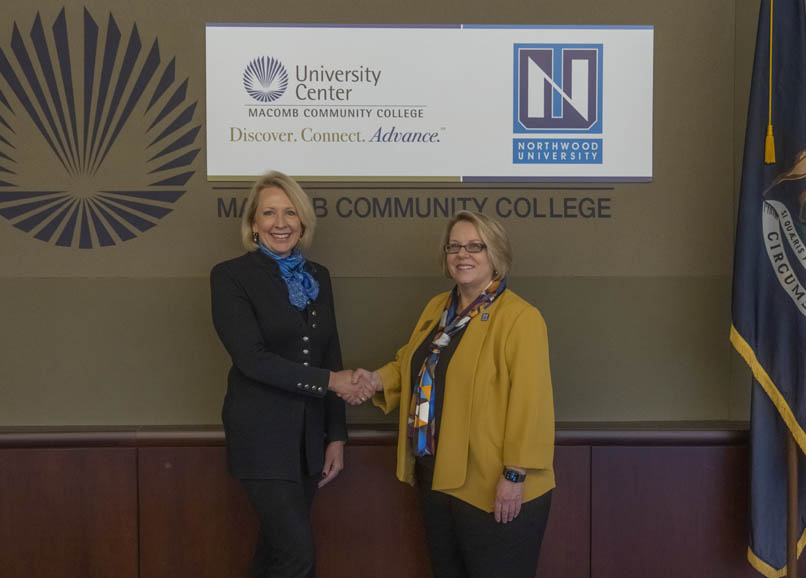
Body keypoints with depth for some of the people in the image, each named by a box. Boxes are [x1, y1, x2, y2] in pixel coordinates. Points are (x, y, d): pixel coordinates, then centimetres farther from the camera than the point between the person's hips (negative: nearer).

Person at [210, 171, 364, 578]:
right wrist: (329, 381, -15)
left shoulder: (318, 276, 9)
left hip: (310, 434, 6)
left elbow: (330, 358, 11)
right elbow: (252, 358, -18)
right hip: (261, 434, -5)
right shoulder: (231, 276, -8)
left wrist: (337, 435, 9)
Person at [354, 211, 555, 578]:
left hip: (492, 487, -8)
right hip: (436, 476, 8)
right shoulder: (437, 308, 9)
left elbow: (528, 402, -20)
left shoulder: (519, 318, -16)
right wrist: (377, 380, 0)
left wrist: (515, 474, -22)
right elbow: (412, 364, 19)